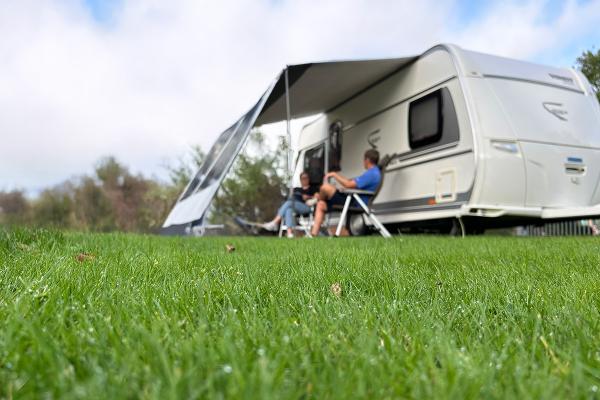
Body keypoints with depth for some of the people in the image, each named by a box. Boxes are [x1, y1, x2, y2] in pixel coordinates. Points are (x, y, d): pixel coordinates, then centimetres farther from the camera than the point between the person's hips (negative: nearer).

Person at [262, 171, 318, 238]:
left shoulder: (312, 189, 21)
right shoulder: (296, 189, 35)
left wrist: (308, 197, -5)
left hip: (306, 207, -5)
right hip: (293, 207, 5)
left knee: (289, 203, -31)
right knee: (289, 209, -32)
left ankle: (275, 222, -40)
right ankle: (289, 232, -49)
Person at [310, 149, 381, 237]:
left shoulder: (371, 174, -18)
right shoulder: (374, 172, 17)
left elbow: (349, 185, -23)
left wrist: (334, 175, -10)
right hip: (355, 201, 11)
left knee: (325, 187, -19)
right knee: (321, 205, 7)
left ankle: (317, 199, 16)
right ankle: (314, 234, 0)